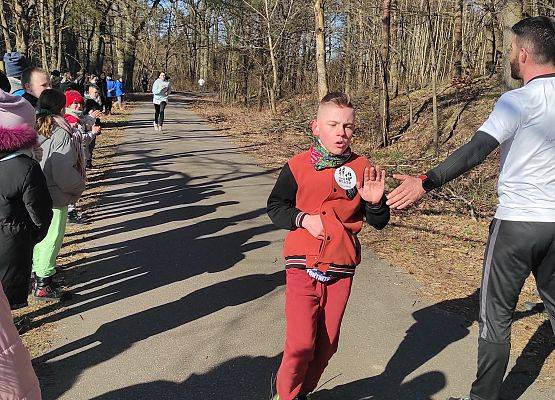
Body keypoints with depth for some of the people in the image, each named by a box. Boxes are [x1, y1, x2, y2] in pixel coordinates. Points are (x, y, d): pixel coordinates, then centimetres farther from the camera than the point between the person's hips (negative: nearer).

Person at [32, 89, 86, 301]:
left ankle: (37, 272, 41)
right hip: (54, 197, -7)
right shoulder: (61, 135, -23)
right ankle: (43, 285, 16)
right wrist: (79, 186, -8)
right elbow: (63, 174, -27)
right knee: (52, 237, 6)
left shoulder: (34, 128, -1)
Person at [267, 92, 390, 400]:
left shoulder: (362, 169, -1)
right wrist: (303, 219, -12)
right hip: (303, 267, -2)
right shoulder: (298, 166, -6)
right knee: (301, 343, -6)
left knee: (327, 344, 14)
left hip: (342, 270, 3)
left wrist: (375, 202, -17)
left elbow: (379, 223, 4)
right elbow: (275, 206, 4)